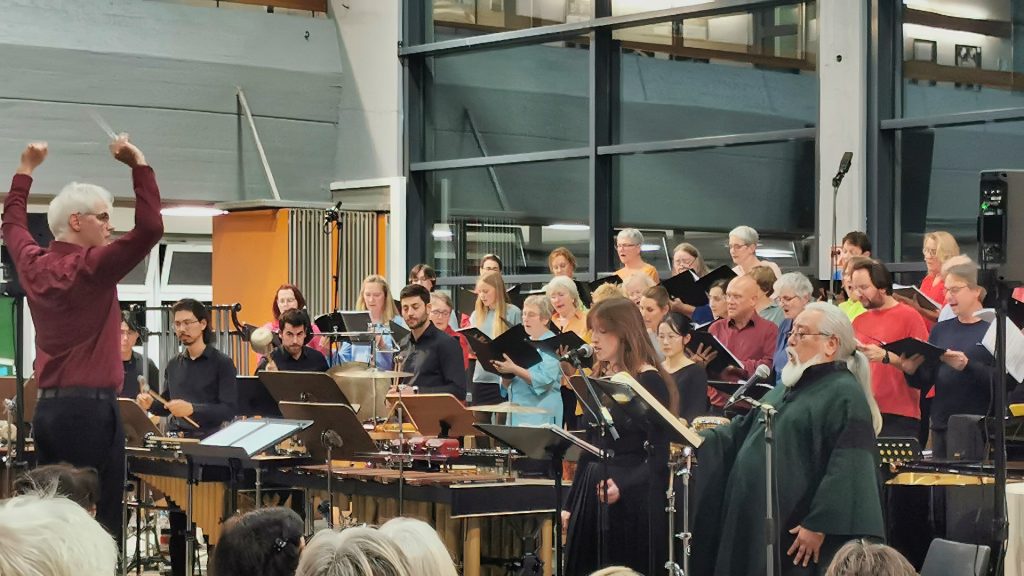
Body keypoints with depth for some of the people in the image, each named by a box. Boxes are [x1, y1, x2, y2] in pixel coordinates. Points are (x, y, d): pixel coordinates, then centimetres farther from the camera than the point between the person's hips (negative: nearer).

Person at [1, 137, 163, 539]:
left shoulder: (34, 265, 9)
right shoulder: (91, 268, -12)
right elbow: (149, 228, -21)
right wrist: (139, 166, -16)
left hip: (47, 407, 8)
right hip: (90, 406, -8)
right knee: (99, 518, -6)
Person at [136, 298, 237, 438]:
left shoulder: (222, 363, -3)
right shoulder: (173, 364, 14)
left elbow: (229, 410, -11)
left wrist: (192, 409, -22)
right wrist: (151, 404, 2)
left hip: (207, 439, -5)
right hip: (174, 439, 5)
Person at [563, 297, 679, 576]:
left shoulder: (650, 381, -10)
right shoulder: (599, 379, 11)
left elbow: (659, 455, -14)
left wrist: (622, 487, -30)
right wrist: (570, 504, 16)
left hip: (633, 501, -7)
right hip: (592, 495, 7)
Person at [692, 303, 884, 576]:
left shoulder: (844, 395, -13)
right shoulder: (789, 387, 17)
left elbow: (847, 472, -21)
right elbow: (742, 431, 21)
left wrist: (818, 525, -24)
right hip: (757, 522, 9)